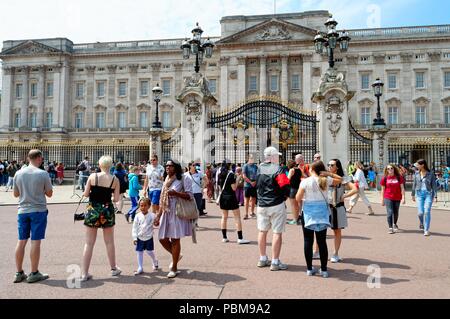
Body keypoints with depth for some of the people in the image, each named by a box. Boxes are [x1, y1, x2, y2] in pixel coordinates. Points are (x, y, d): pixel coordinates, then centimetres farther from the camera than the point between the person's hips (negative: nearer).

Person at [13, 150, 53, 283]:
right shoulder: (43, 174, -10)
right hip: (38, 210, -4)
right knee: (35, 241, 1)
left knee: (21, 241, 11)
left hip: (22, 211, 4)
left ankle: (19, 273, 18)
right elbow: (49, 194, -3)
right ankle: (34, 273, 7)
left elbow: (16, 194, 10)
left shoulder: (19, 173, 2)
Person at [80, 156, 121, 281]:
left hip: (93, 210, 0)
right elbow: (116, 199, -5)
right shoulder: (115, 180, -6)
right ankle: (114, 269, 28)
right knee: (109, 242, 15)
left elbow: (86, 194, -4)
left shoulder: (92, 177, -5)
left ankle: (84, 273, 10)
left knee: (89, 243, 8)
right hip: (107, 210, 0)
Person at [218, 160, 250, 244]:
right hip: (231, 197, -6)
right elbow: (234, 188, -15)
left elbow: (219, 186, 12)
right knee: (237, 217, 0)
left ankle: (224, 237, 17)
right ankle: (240, 238, -1)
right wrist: (236, 181, -1)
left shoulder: (220, 174, 6)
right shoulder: (231, 174, -13)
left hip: (223, 197, 6)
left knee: (224, 217, 14)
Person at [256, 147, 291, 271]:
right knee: (277, 232, 2)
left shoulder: (259, 169, 4)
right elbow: (285, 185, -21)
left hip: (262, 205, 6)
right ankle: (275, 262, 5)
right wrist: (285, 196, -4)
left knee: (262, 231, 15)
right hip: (277, 205, -6)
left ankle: (262, 259, 26)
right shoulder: (277, 169, -15)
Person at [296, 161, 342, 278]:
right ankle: (324, 269, 12)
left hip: (308, 213, -2)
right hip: (322, 213, 2)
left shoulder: (305, 181, -9)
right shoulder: (326, 180, -2)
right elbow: (340, 180, 15)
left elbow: (298, 198, -9)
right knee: (322, 241, 8)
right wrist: (328, 173, 8)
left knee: (308, 241, 7)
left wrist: (301, 205, 10)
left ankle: (309, 269, 12)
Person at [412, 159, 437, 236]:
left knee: (427, 212, -9)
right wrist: (413, 194, 14)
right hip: (419, 194, 2)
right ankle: (422, 223, 28)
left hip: (428, 194, -2)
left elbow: (434, 185, -1)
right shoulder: (417, 173, 5)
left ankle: (426, 230, 2)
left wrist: (435, 196, -7)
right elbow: (414, 184, 12)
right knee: (420, 212, -5)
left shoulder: (431, 174, -3)